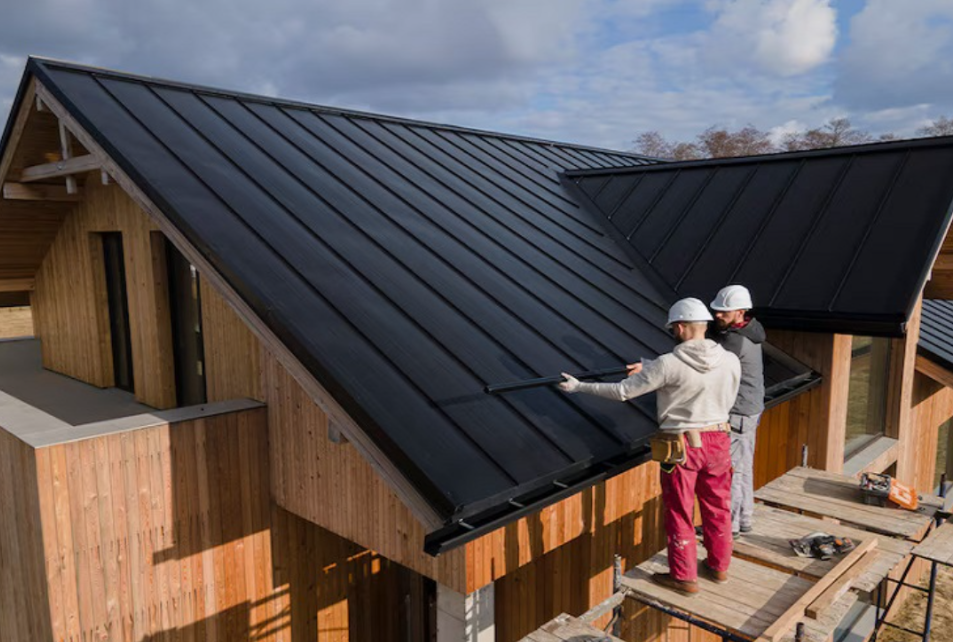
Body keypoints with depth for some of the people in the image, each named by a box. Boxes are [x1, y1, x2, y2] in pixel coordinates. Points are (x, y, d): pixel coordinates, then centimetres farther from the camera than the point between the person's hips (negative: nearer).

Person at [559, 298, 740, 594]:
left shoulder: (668, 364, -20)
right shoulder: (731, 361, -5)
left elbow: (623, 391, -15)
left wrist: (580, 386, -3)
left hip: (682, 447, -5)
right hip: (717, 442, 5)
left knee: (679, 513, 11)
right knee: (717, 508, 21)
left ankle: (684, 576, 23)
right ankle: (718, 566, 37)